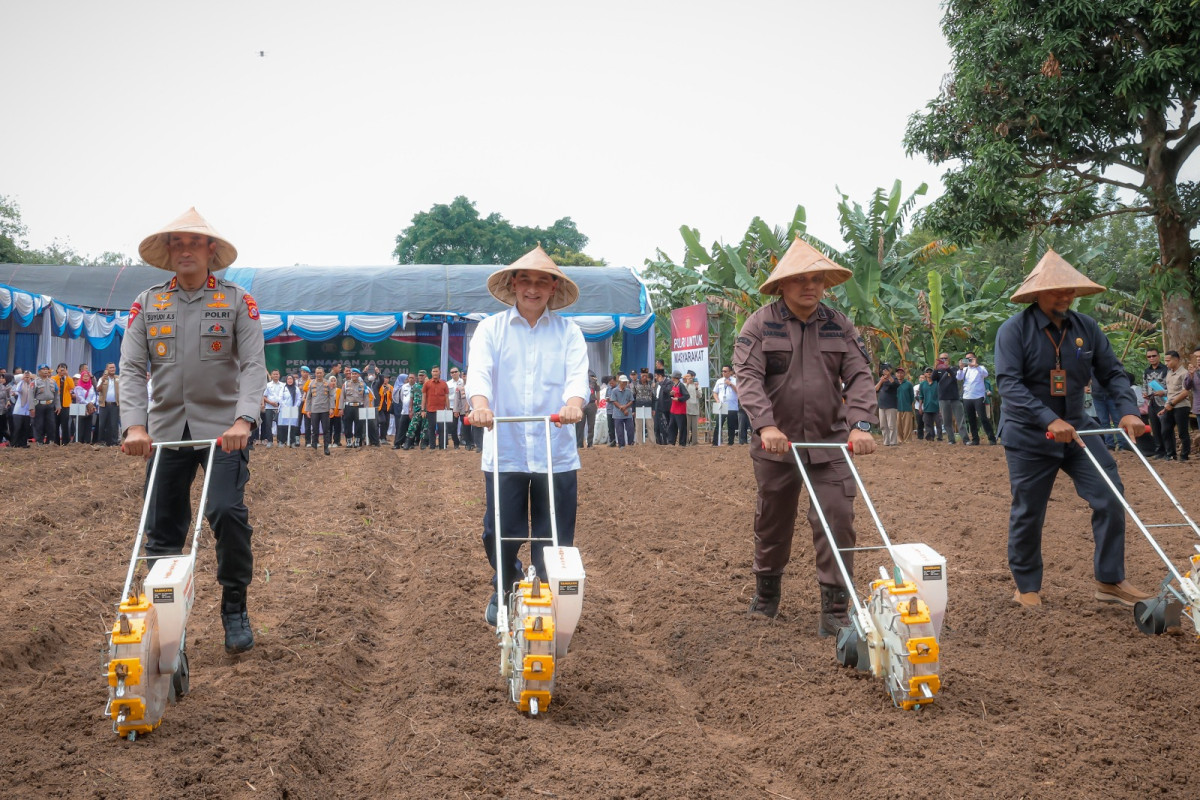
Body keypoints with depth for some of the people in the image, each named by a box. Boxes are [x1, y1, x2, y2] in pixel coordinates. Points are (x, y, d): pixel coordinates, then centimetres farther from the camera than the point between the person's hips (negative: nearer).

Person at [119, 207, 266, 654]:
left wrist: (243, 420, -24)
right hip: (166, 429, 3)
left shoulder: (237, 302, 1)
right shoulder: (147, 304, 8)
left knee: (226, 512, -17)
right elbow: (132, 369, 1)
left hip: (223, 428, -3)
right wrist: (135, 427, -14)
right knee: (161, 527, 6)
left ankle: (235, 609, 1)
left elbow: (254, 366, -8)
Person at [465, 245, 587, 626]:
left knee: (554, 540, 5)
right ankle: (505, 589, 34)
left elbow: (578, 374, -9)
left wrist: (573, 404, -32)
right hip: (505, 451, 0)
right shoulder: (491, 328, 6)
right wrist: (480, 404, -31)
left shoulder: (568, 331, 7)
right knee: (499, 536, 5)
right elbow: (479, 371, -10)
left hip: (556, 452, 0)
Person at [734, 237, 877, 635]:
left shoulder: (839, 325, 4)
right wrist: (766, 425, -28)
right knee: (772, 522, 13)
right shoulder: (760, 324, -3)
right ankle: (766, 594, 35)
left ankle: (835, 611, 0)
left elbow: (860, 377, -3)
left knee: (837, 521, -7)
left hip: (830, 444, 1)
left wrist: (860, 425, -19)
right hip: (776, 445, -1)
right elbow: (748, 377, -14)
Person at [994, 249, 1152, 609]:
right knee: (1027, 512, 5)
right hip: (1029, 436, -4)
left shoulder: (1086, 327, 1)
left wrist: (1128, 410, -14)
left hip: (1076, 427, 4)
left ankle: (1110, 581, 9)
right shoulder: (1014, 330, -13)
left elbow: (1112, 372, 4)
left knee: (1111, 496, -4)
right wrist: (1049, 420, -33)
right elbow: (1009, 384, -23)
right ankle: (1026, 587, 21)